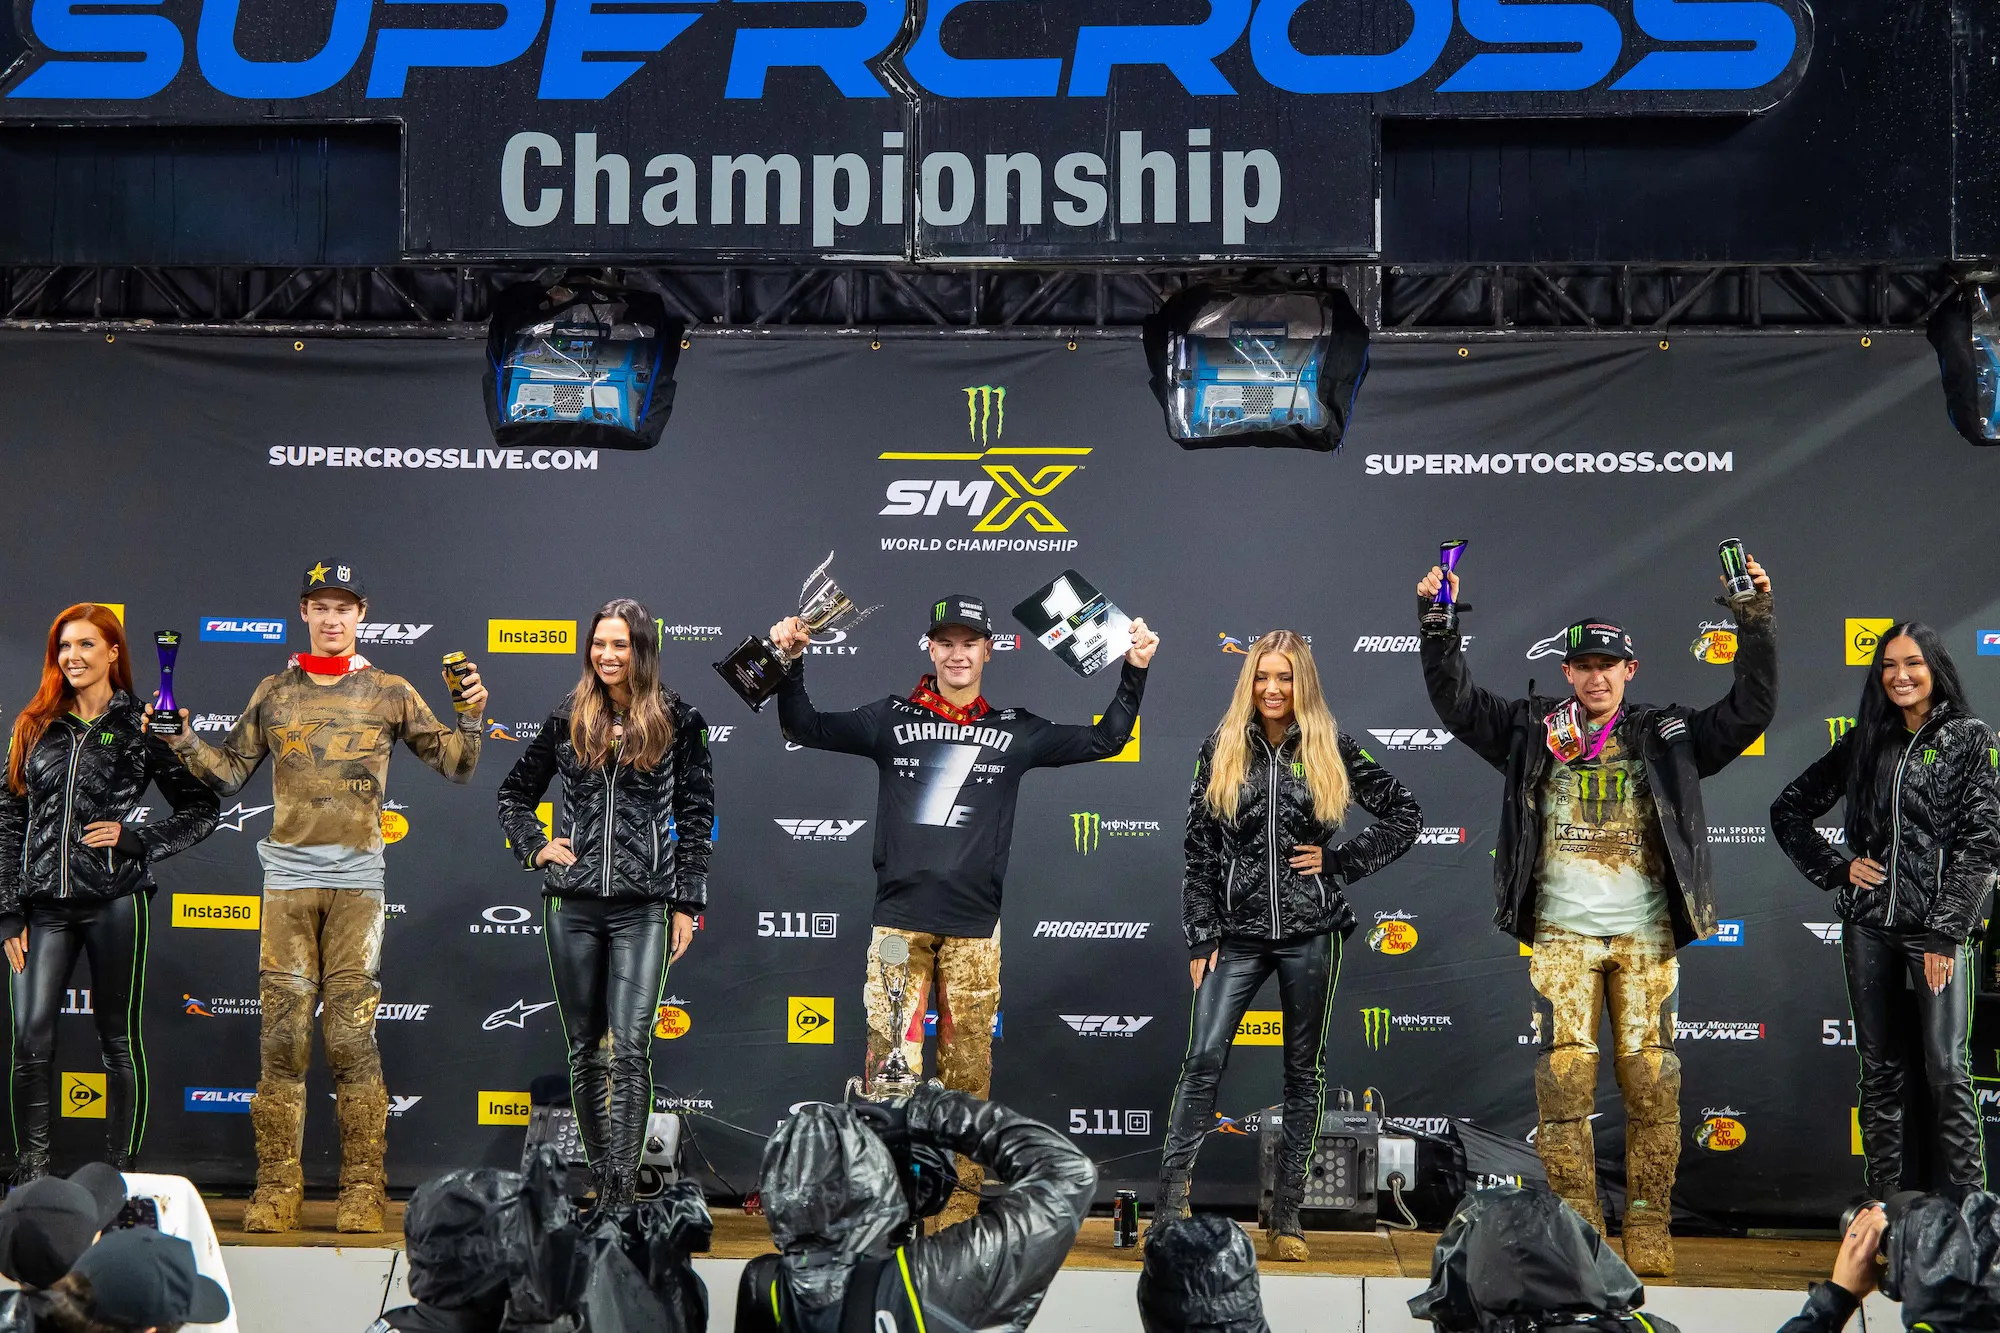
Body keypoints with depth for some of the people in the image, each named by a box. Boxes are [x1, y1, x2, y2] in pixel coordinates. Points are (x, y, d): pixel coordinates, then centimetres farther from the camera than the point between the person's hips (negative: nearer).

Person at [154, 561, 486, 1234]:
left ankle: (363, 1187, 0)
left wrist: (471, 717, -5)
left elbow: (455, 766, 12)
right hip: (288, 880, 2)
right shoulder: (274, 693, 14)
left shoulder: (389, 693, 10)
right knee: (282, 1033, -2)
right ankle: (277, 1185, 2)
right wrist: (181, 737, 4)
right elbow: (229, 773, 18)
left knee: (353, 1034, -4)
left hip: (357, 881, -2)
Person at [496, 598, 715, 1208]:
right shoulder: (568, 719, 8)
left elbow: (695, 816, 3)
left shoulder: (677, 720, 2)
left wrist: (687, 902, 0)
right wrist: (536, 848, 5)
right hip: (572, 905, 3)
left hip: (642, 907, -3)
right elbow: (514, 793, 21)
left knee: (629, 1049, -11)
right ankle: (601, 1177, 17)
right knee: (585, 1047, 8)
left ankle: (620, 1191, -14)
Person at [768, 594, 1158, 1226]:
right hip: (899, 919, -1)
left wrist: (1133, 673, 9)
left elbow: (1105, 740, 18)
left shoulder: (1015, 731, 11)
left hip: (973, 925, 1)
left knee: (967, 1067, 2)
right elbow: (805, 727, 12)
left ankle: (961, 1197, 9)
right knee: (890, 1060, -6)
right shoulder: (891, 720, 9)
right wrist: (791, 663, 0)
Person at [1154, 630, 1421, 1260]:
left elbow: (1405, 815, 7)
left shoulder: (1331, 749, 2)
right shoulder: (1221, 749, 4)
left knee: (1304, 1070, 6)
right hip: (1238, 931, 0)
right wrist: (1201, 938, 0)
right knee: (1203, 1058, -10)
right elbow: (1199, 849, 5)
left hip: (1310, 930, 0)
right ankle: (1169, 1207, -7)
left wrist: (1340, 860, -3)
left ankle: (1287, 1216, 12)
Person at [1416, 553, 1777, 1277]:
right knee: (1565, 1078, -4)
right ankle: (1576, 1232, 1)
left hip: (1646, 936, 0)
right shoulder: (1533, 732, 9)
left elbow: (1750, 709, 2)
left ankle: (1649, 1230, 4)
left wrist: (1755, 620, -6)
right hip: (1562, 933, 0)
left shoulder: (1667, 736, 8)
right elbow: (1457, 701, 6)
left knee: (1650, 1080, -2)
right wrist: (1439, 620, -4)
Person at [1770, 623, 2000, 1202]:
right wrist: (1837, 868, 6)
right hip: (1869, 925, 4)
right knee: (1881, 1068, 7)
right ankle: (1883, 1203, 12)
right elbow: (1788, 810, 19)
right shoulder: (1863, 743, 11)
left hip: (1939, 923, -4)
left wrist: (1946, 934, -12)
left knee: (1946, 1069, -9)